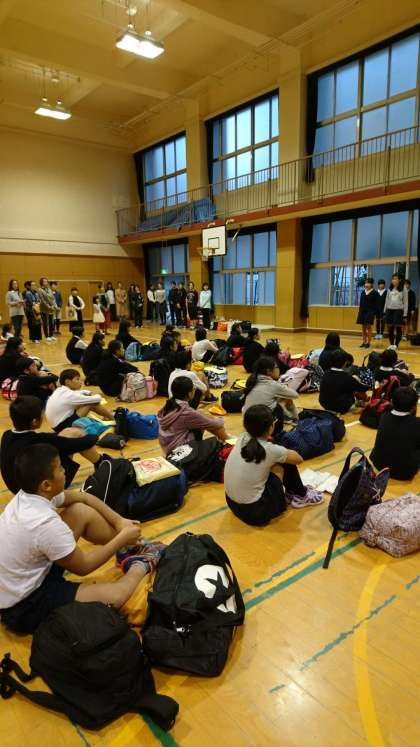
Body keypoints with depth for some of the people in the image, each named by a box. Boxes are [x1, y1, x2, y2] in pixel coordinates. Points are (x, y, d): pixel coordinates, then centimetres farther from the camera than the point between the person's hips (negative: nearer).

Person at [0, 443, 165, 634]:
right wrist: (123, 537, -8)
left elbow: (83, 497, 6)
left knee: (82, 512, 1)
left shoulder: (27, 494, -8)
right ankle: (140, 565, 12)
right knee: (116, 596, -21)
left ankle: (130, 549, 17)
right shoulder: (46, 524, -34)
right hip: (23, 605, -8)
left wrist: (119, 521, -1)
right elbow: (83, 567, -18)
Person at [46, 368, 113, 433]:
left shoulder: (60, 390, 4)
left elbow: (82, 392, 21)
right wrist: (97, 396, 5)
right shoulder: (70, 395, -22)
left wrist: (90, 394, 2)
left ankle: (107, 415, 23)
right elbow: (97, 399, -17)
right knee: (91, 403, -12)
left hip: (58, 425, 9)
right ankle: (113, 418, 5)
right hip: (62, 426, -9)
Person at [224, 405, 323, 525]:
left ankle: (289, 492, 32)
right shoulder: (270, 450, -18)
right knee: (285, 463, 3)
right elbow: (298, 459, 5)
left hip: (232, 504, 7)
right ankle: (301, 496, 25)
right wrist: (287, 452, 20)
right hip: (255, 512, -6)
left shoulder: (242, 438, -3)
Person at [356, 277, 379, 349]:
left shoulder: (374, 293, -4)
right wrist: (360, 312, 8)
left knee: (368, 327, -5)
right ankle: (364, 342, 13)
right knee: (363, 327, 7)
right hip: (362, 311, 5)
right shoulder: (363, 292, 9)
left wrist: (376, 313, -11)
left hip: (370, 311, -5)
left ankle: (368, 342, 1)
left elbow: (376, 304, -4)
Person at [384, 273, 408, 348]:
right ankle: (391, 344, 16)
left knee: (398, 329, -3)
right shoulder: (390, 289, 10)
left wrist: (405, 314, -6)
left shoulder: (403, 289, -2)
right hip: (389, 310, 4)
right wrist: (385, 311, 10)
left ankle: (396, 344, 6)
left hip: (398, 311, -4)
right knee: (390, 329, 5)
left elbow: (405, 302, -2)